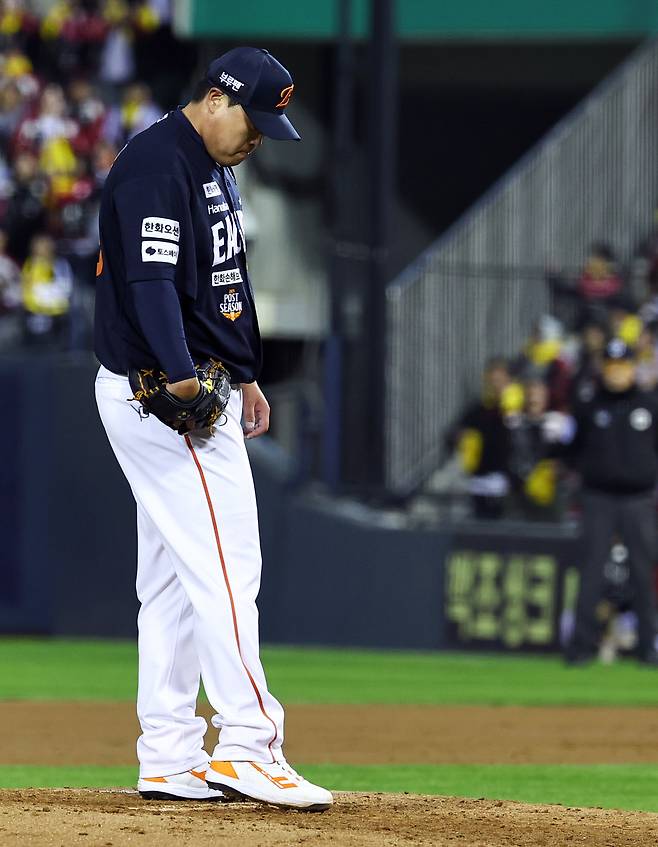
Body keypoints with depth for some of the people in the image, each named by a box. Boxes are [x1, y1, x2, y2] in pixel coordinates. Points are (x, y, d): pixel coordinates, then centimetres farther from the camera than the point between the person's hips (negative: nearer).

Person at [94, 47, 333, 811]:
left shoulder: (212, 168, 17)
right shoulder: (155, 164, -16)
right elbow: (150, 278, -27)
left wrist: (244, 375, 26)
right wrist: (183, 376, -36)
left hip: (203, 389, 11)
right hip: (156, 396, -11)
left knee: (174, 578, 9)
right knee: (224, 567, -13)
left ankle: (169, 761, 11)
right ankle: (247, 746, -16)